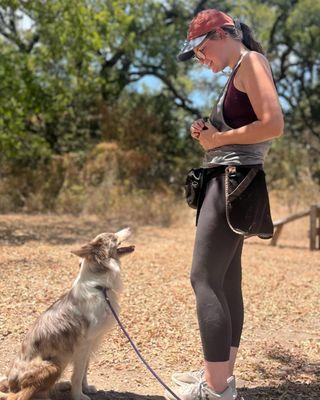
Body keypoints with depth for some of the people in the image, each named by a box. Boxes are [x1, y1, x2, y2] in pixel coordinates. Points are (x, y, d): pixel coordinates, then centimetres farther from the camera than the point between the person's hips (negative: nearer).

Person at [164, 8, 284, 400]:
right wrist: (210, 134, 8)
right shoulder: (238, 72, 22)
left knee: (205, 278, -11)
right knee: (226, 280, 10)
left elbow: (273, 124, -21)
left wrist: (219, 137, -12)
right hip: (226, 181, 10)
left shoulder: (251, 61, -7)